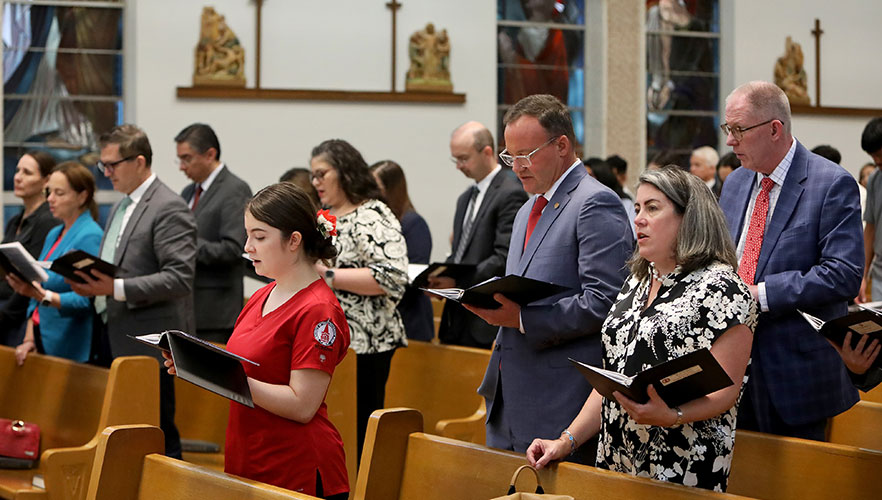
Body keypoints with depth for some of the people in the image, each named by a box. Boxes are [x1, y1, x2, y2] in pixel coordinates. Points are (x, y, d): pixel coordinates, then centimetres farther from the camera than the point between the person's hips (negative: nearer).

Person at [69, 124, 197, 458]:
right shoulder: (121, 207, 19)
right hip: (118, 341, 9)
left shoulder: (169, 209, -11)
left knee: (158, 436, -7)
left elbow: (179, 278, -19)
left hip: (149, 345, -9)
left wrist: (116, 288, -23)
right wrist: (92, 283, 6)